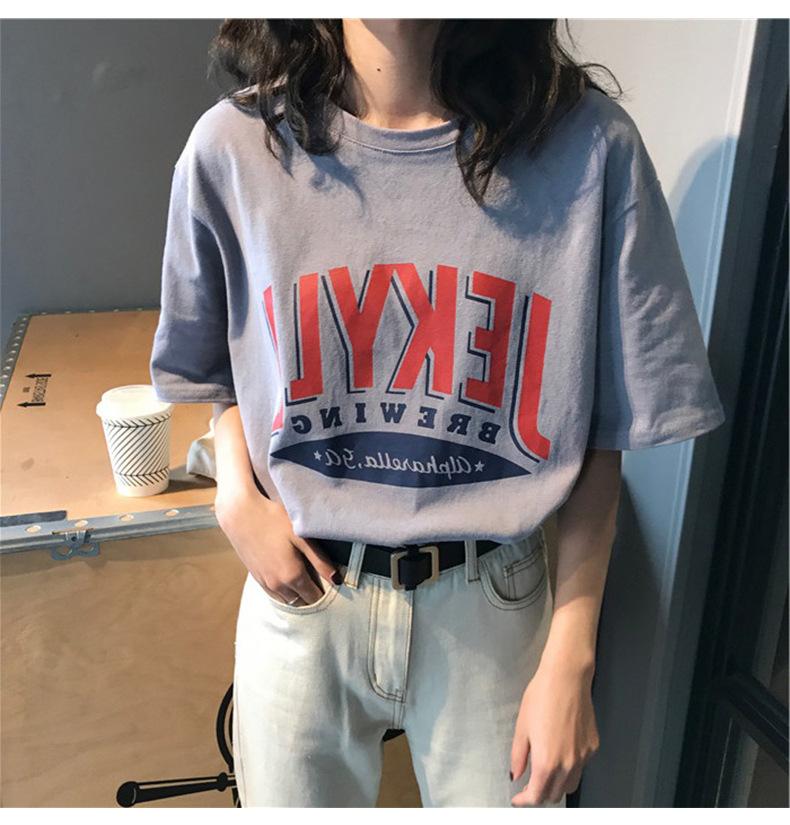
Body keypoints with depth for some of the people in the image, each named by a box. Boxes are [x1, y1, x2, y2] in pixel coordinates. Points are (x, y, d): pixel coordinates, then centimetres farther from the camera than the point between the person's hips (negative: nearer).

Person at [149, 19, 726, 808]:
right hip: (301, 588, 2)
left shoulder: (590, 145, -13)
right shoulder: (234, 146, -8)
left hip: (491, 601, -1)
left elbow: (597, 437, -7)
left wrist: (571, 657, -5)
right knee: (293, 800, 22)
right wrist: (236, 498, -8)